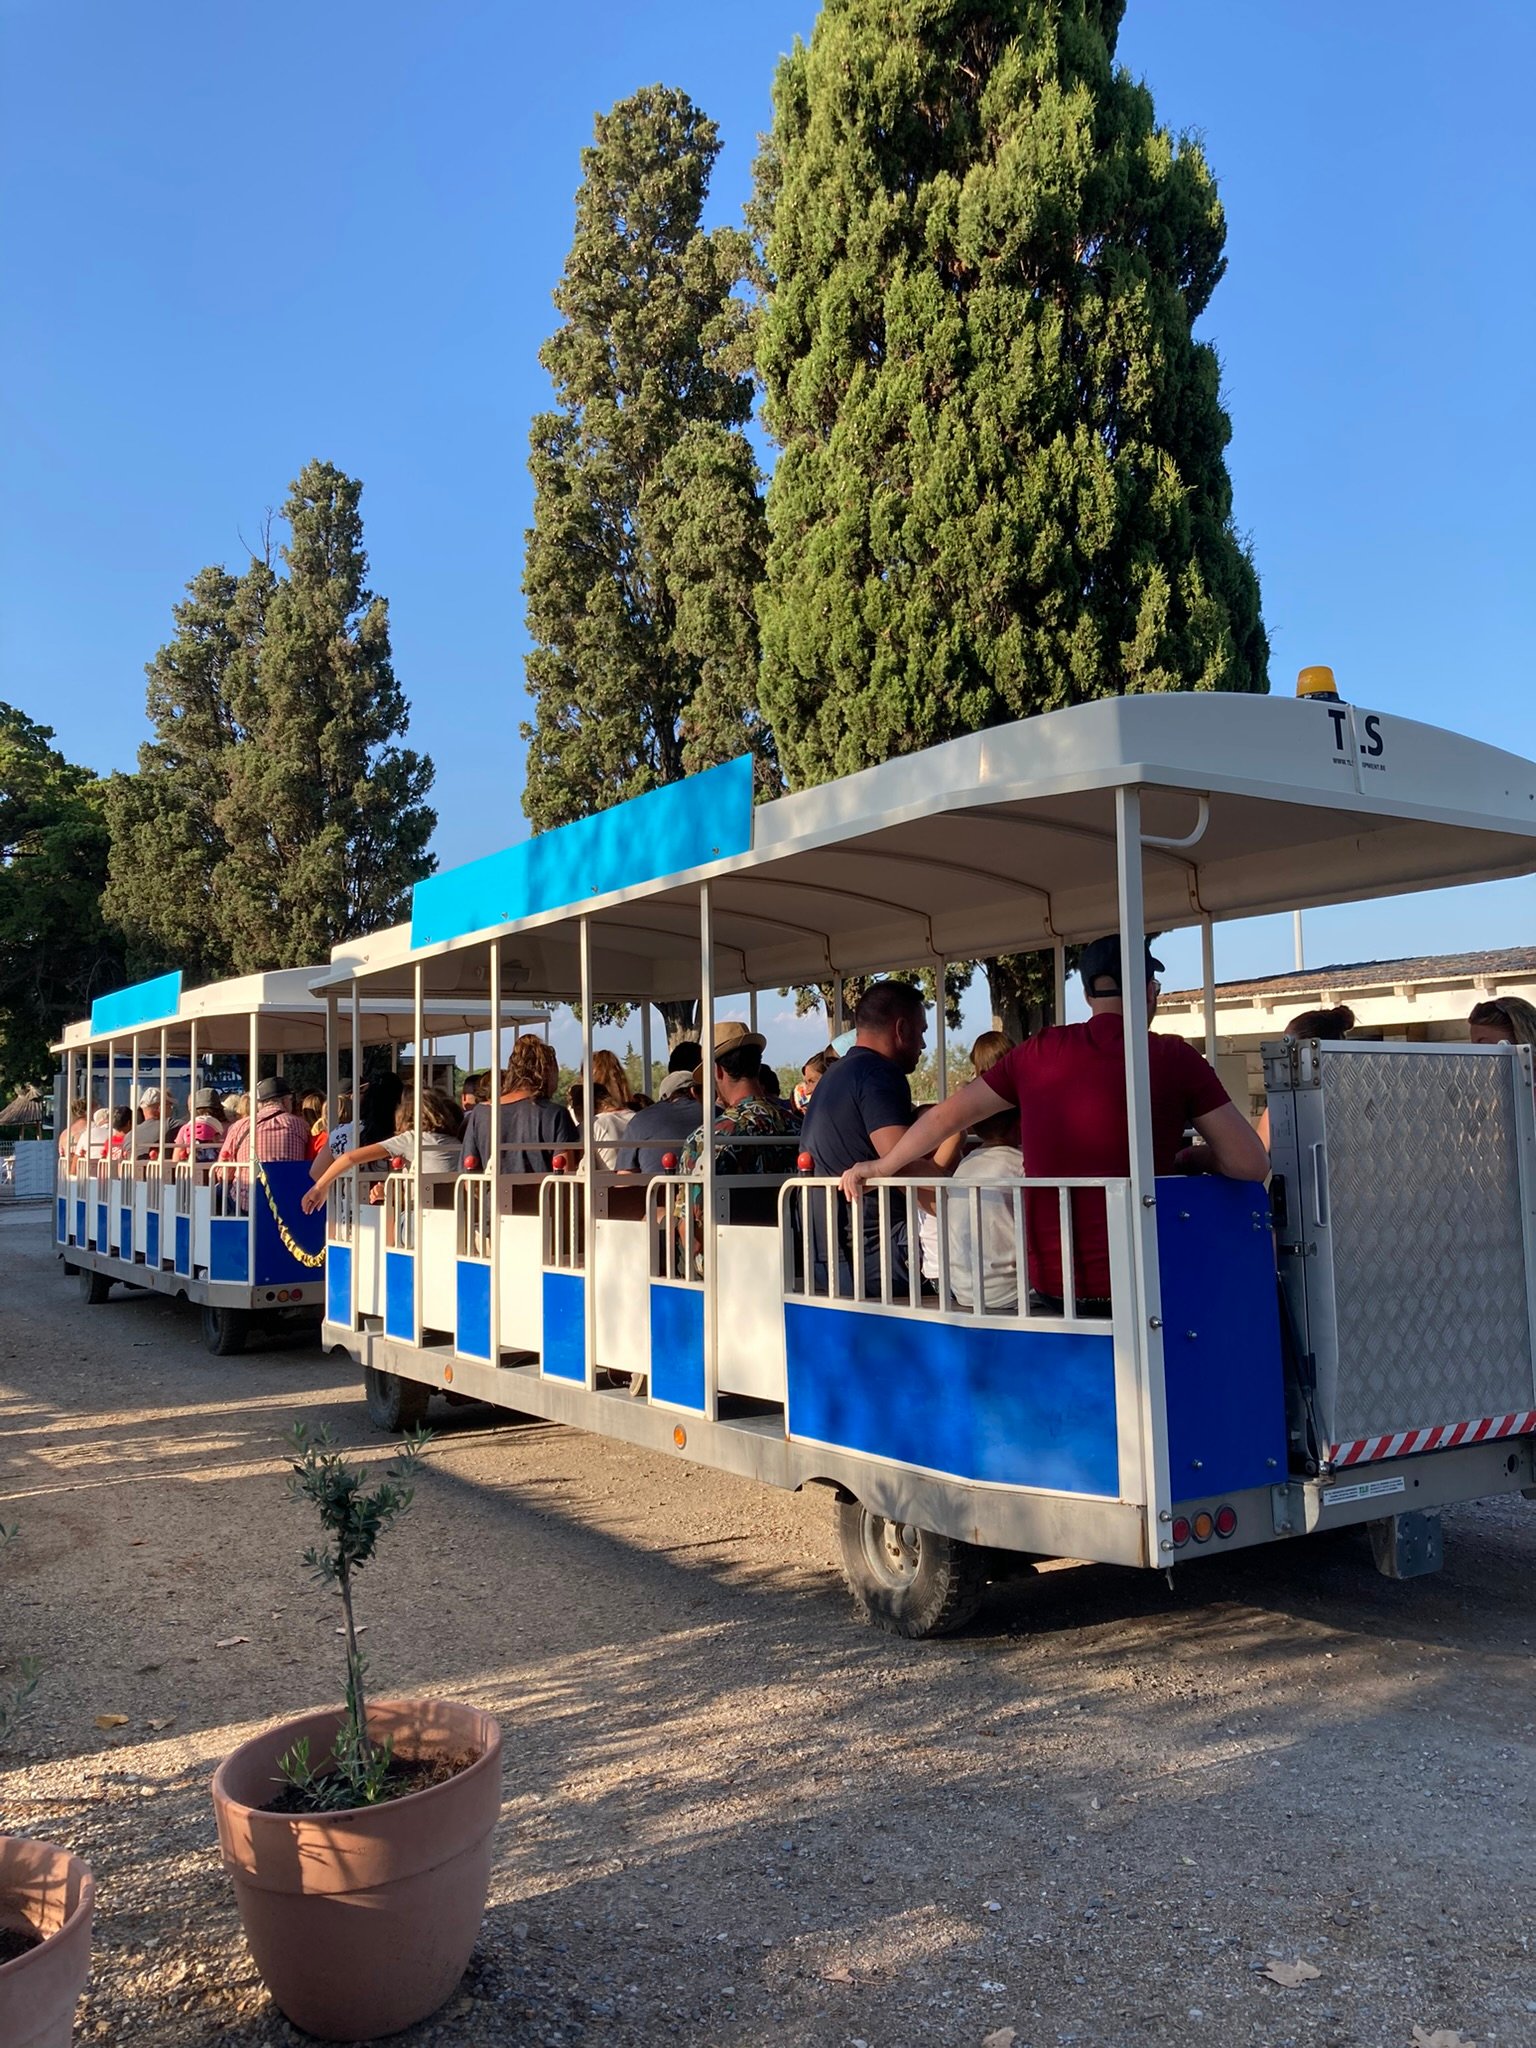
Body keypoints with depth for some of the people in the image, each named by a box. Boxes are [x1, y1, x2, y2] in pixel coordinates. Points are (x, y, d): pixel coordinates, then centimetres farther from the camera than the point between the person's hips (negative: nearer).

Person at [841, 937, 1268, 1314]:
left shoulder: (1040, 1051, 5)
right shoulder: (1173, 1057, -4)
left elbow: (948, 1115, 12)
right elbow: (1251, 1164, -4)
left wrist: (879, 1166, 26)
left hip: (1049, 1285, 4)